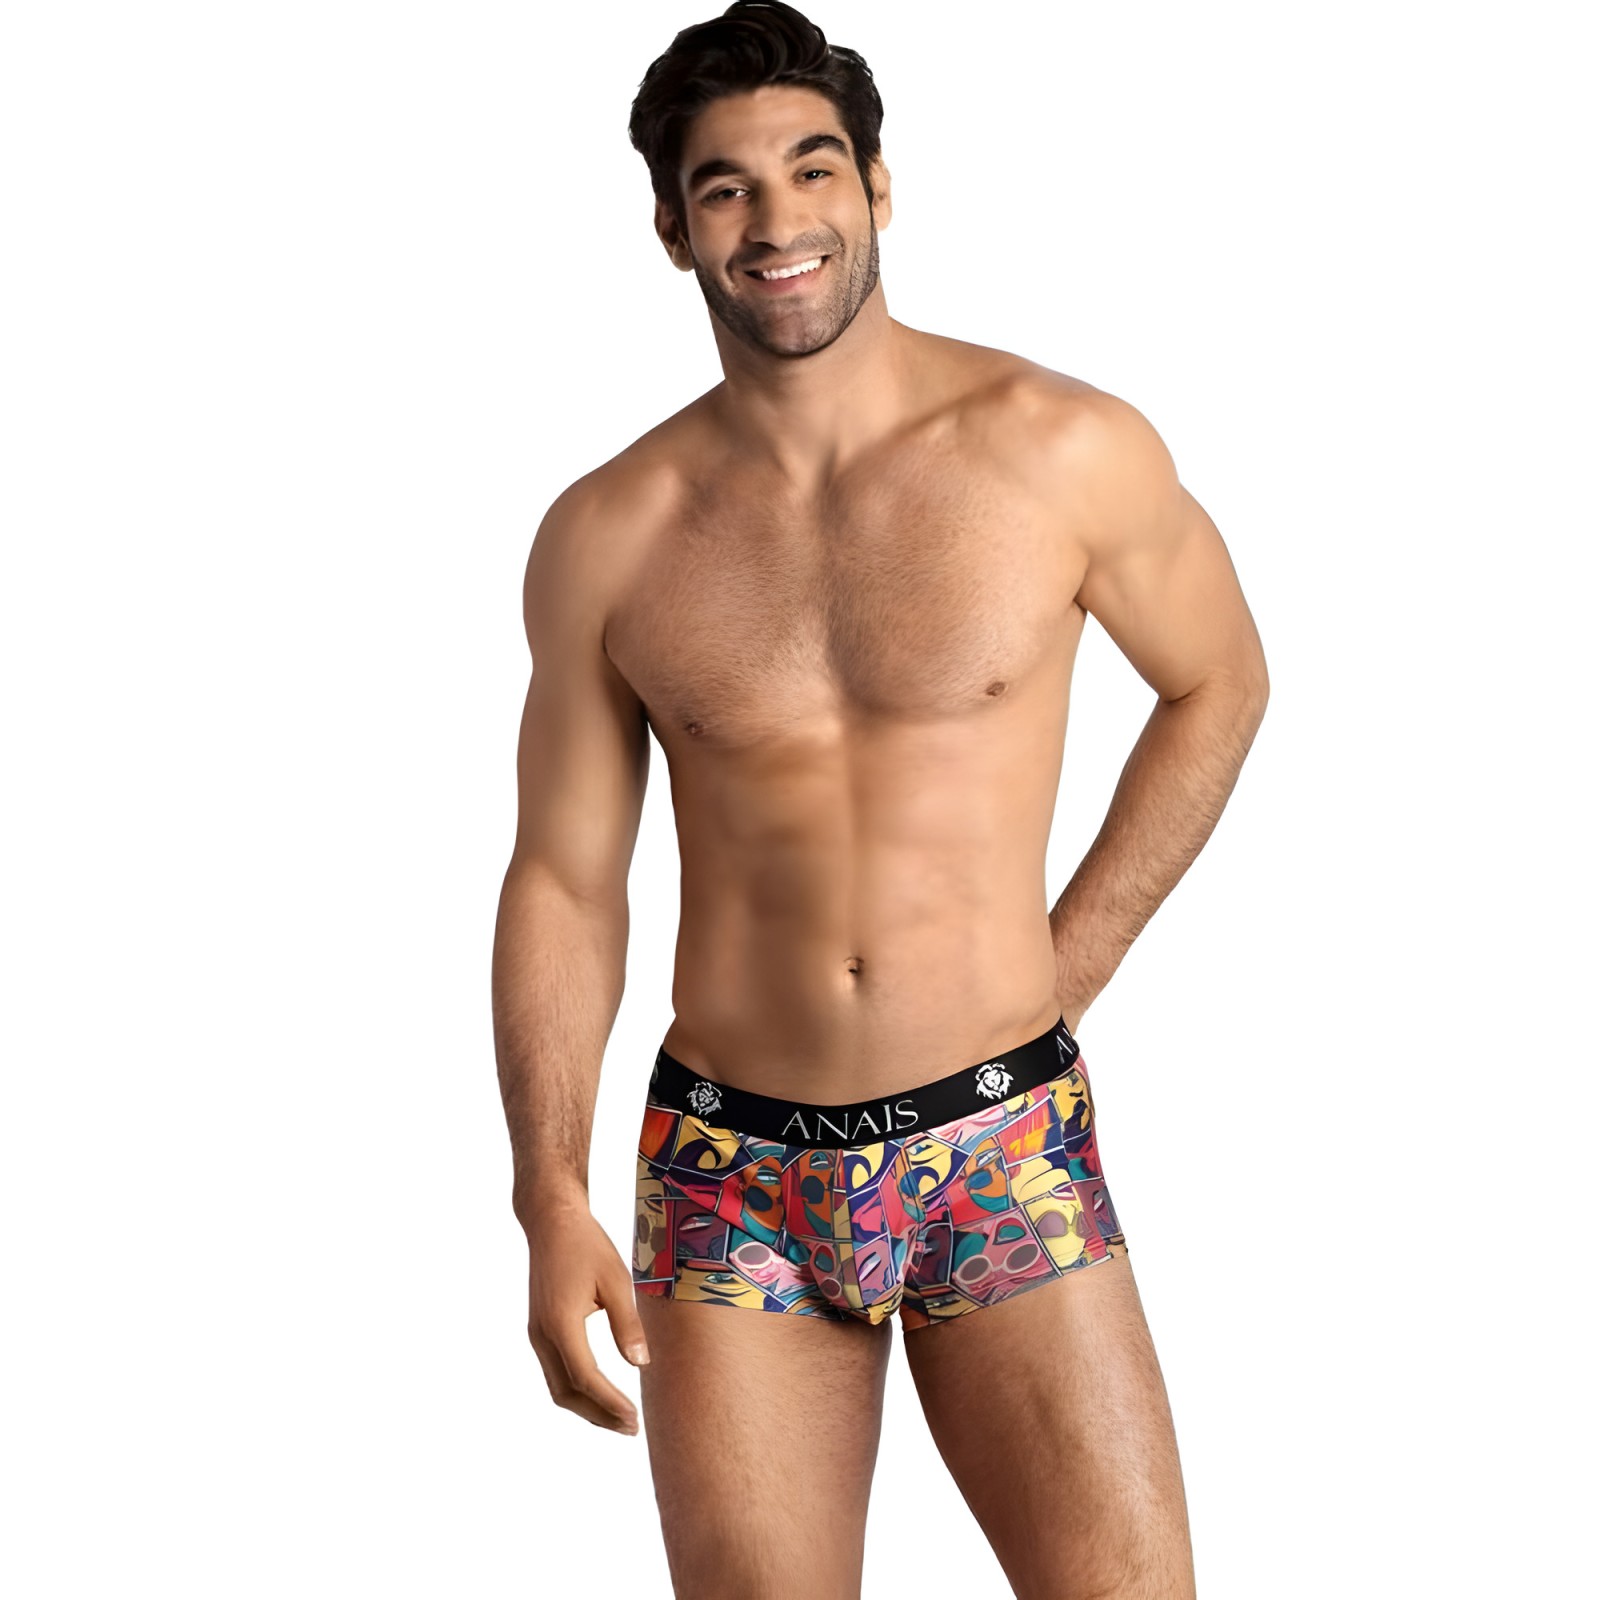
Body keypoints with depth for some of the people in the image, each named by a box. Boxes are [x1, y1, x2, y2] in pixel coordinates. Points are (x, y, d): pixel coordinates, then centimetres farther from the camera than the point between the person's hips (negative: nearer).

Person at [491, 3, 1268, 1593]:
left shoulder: (1064, 451, -5)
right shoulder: (605, 537, -1)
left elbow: (1218, 685, 10)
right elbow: (563, 880, 4)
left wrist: (1063, 973, 5)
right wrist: (551, 1200, -3)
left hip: (1008, 1151, -1)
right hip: (731, 1178, 1)